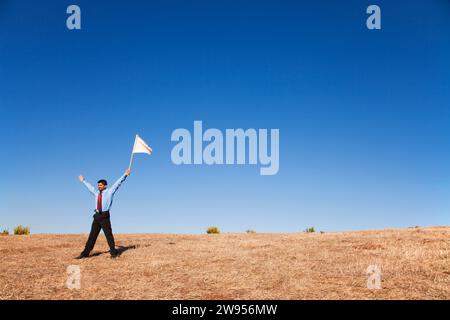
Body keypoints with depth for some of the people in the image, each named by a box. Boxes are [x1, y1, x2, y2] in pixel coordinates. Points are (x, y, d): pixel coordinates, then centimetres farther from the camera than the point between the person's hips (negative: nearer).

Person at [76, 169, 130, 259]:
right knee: (92, 235, 4)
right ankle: (85, 253, 5)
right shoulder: (96, 193, 17)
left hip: (105, 216, -5)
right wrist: (83, 181, 45)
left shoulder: (109, 192, 4)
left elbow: (117, 183, -2)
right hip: (97, 216, 5)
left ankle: (114, 252, 3)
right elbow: (89, 186, 33)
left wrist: (125, 175, -8)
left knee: (108, 234, -4)